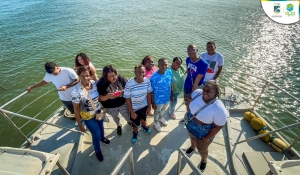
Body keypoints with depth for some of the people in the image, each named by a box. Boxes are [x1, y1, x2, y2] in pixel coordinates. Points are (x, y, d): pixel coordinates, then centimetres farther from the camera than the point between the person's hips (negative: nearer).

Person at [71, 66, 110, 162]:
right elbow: (76, 109, -18)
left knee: (101, 126, 30)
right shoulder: (76, 91, -29)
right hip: (88, 116, -4)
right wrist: (80, 124, -11)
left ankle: (102, 138, 65)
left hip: (99, 111, 5)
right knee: (96, 135, 11)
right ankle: (98, 151, 43)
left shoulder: (94, 83, -17)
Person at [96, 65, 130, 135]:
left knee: (128, 117, 21)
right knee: (115, 118, 30)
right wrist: (108, 96, -40)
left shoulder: (120, 78, -20)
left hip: (123, 104, 0)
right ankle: (119, 126, 65)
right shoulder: (100, 83, -24)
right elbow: (100, 98, -20)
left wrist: (123, 92, -31)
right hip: (110, 107, 0)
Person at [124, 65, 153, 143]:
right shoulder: (129, 84, -32)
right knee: (135, 123, 21)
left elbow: (148, 94, -6)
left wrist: (149, 106, -1)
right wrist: (132, 112, -16)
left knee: (143, 118, 33)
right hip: (134, 108, -3)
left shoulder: (147, 81, -20)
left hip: (144, 106, 3)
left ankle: (144, 126, 68)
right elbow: (127, 99, -21)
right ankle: (135, 133, 56)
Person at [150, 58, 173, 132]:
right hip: (158, 100, -4)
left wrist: (172, 94, 8)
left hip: (167, 98, 5)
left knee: (163, 110, 33)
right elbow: (151, 92, -20)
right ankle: (156, 122, 56)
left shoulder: (169, 72, -16)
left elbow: (170, 84, 0)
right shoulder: (153, 77, -32)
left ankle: (161, 118, 65)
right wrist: (153, 103, -12)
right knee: (157, 112, 25)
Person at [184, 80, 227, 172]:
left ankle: (204, 160, 59)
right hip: (190, 125, 5)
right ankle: (192, 147, 71)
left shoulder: (219, 109, -37)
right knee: (192, 137, 35)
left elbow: (218, 126, -23)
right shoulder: (198, 92, -23)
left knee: (202, 149, 23)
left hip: (203, 133, -4)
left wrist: (208, 137, -14)